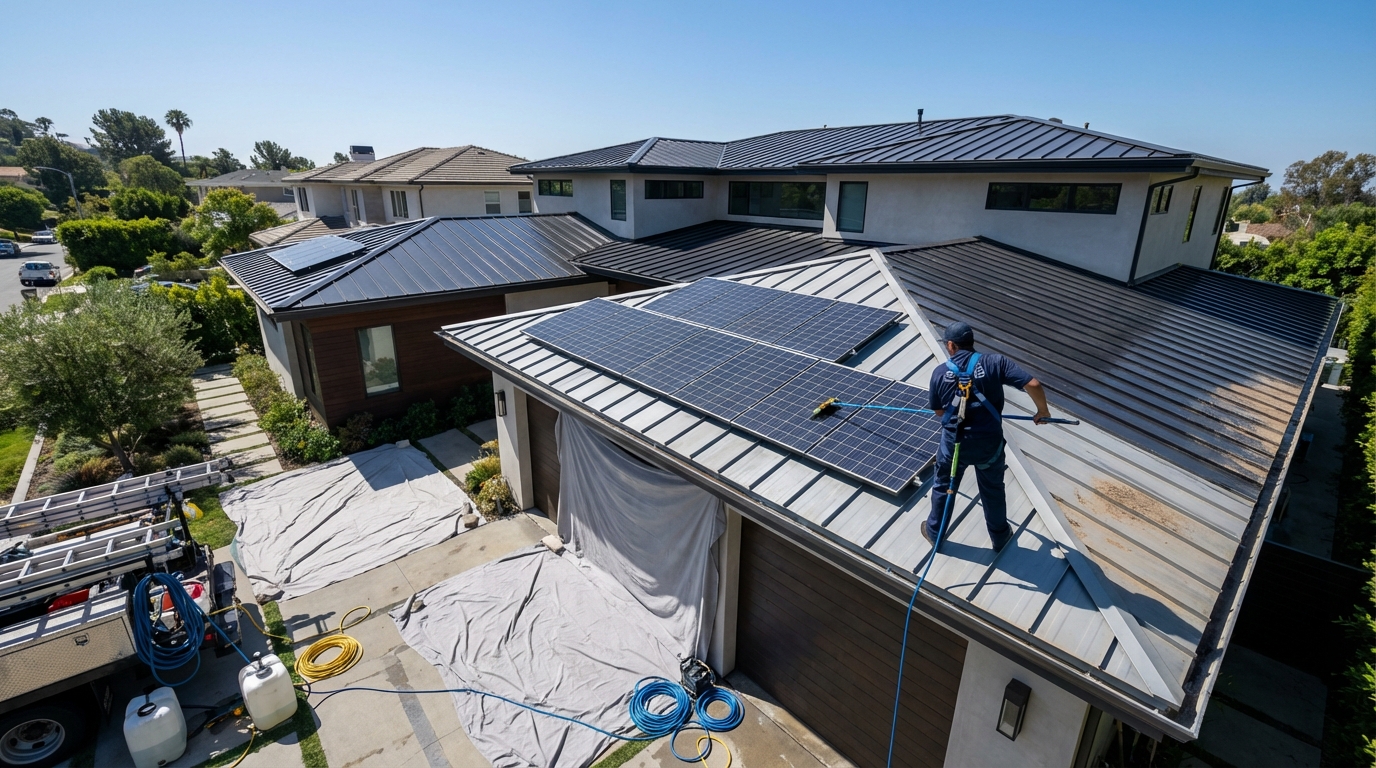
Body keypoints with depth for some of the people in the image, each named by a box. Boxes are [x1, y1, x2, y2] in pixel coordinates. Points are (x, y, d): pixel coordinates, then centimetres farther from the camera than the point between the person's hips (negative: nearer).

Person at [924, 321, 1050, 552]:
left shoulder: (940, 373, -8)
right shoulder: (995, 362, -11)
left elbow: (939, 411, 2)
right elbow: (1033, 384, -16)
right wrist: (1042, 410, 2)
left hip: (954, 442, 0)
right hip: (989, 443, 1)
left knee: (943, 487, 22)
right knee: (993, 491, 23)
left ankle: (934, 532, 39)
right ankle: (1000, 537, 43)